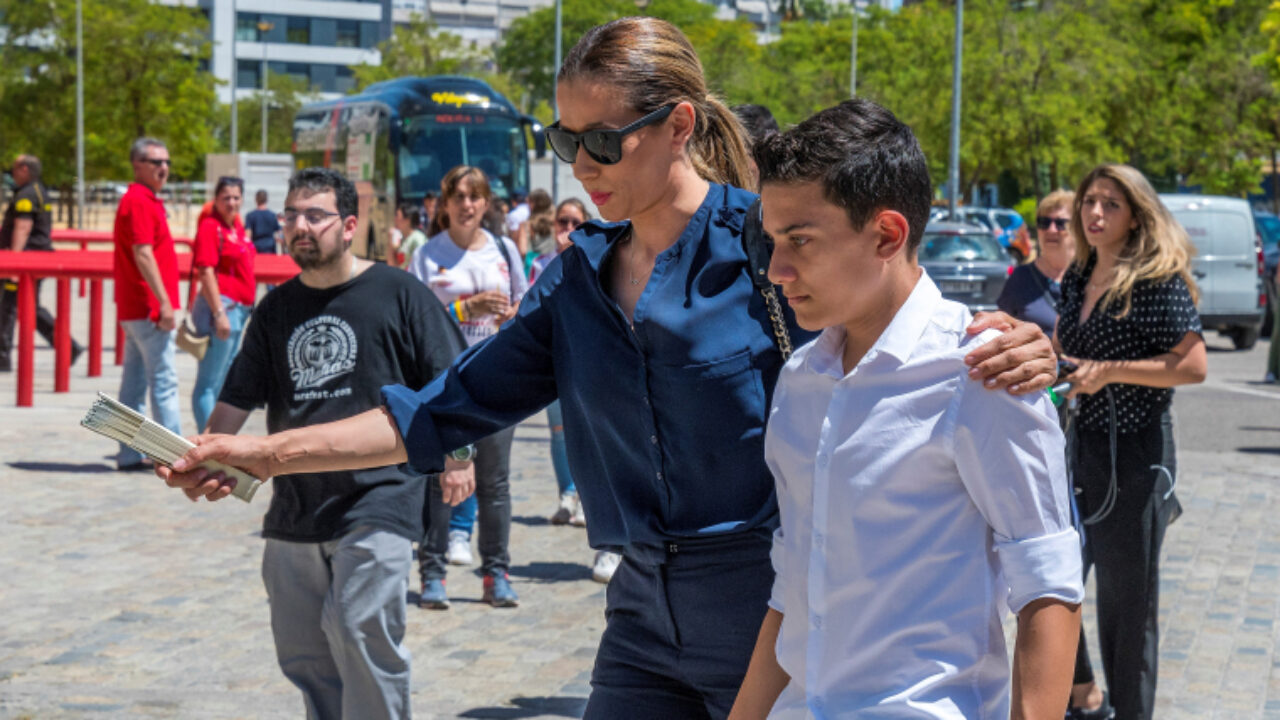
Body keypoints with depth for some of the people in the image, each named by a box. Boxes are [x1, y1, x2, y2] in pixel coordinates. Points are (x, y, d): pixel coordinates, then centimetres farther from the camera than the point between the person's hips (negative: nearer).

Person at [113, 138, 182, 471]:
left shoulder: (148, 201, 18)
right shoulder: (139, 202, -14)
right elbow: (143, 255, -21)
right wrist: (164, 302, -23)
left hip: (135, 308, 10)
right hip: (148, 308, -10)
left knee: (135, 381, 10)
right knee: (164, 380, -7)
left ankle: (130, 454, 13)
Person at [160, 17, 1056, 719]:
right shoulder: (578, 279, 9)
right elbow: (450, 407, 11)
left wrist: (1012, 352, -37)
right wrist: (269, 452, 8)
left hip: (772, 603, -5)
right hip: (645, 611, 6)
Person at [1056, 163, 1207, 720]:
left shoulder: (1157, 279, -13)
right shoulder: (1078, 278, 10)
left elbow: (1193, 365, -19)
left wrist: (1108, 371, -20)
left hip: (1134, 454, -7)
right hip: (1078, 450, 7)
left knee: (1127, 596, 2)